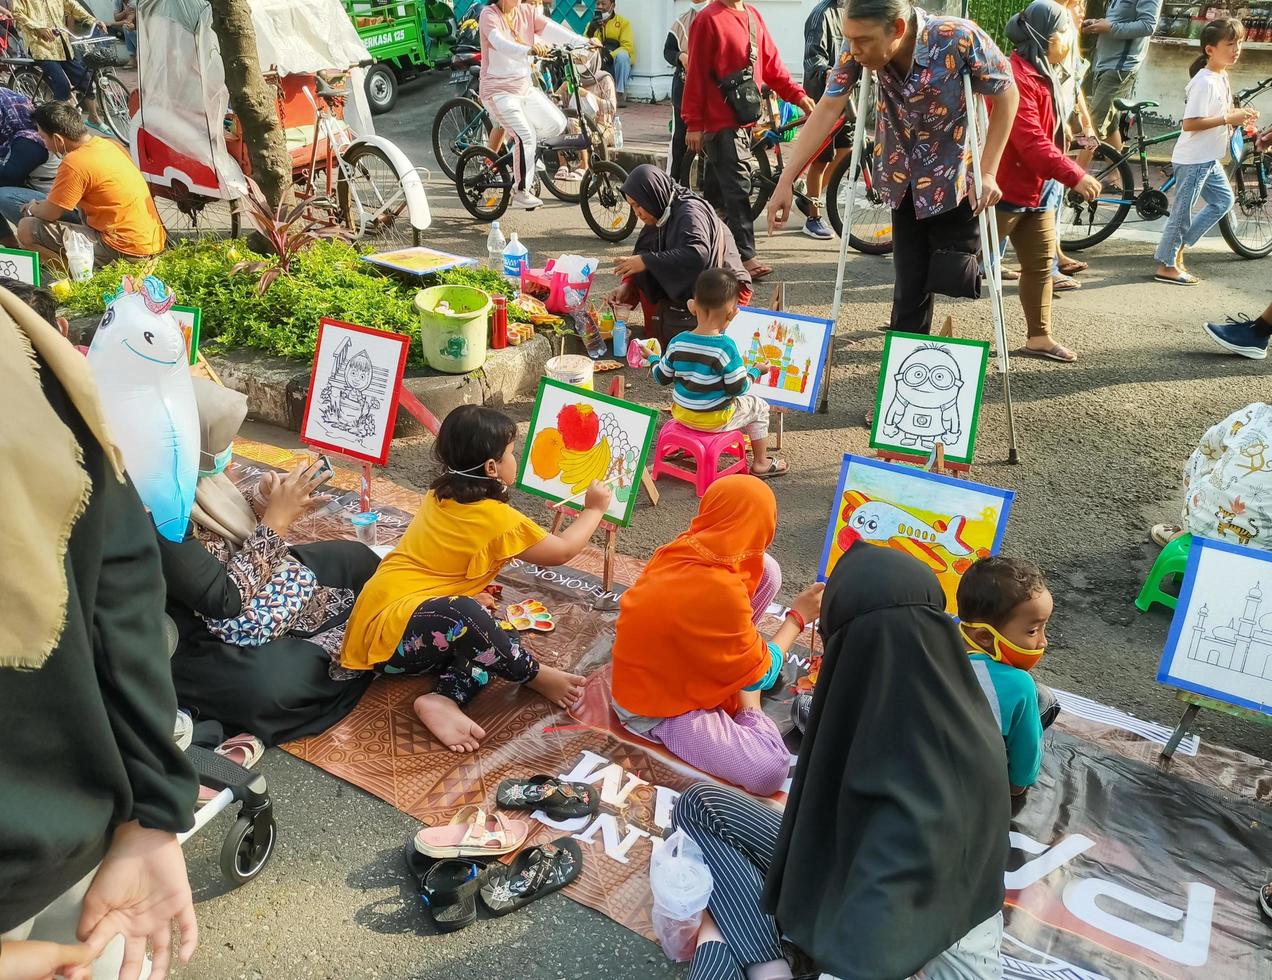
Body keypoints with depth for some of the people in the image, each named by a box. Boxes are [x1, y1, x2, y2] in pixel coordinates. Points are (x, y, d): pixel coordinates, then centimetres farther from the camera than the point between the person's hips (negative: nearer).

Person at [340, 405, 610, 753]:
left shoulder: (441, 496, 8)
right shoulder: (497, 519, -16)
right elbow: (561, 551, -1)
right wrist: (594, 509, 12)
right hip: (392, 636, -10)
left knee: (494, 635, 6)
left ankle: (444, 700, -15)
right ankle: (536, 677, -7)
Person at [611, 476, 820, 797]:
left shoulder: (681, 551, -10)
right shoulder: (720, 591, -33)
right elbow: (761, 675, -16)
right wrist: (798, 617, -5)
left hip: (674, 665, 8)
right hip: (658, 709, -8)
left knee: (766, 569, -1)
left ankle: (740, 690, 8)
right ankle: (748, 708, 4)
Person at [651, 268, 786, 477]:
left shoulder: (678, 342, -12)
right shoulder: (726, 347, -26)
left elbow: (661, 377, 0)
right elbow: (738, 389, -19)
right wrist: (755, 371, -1)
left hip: (681, 413, 5)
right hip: (715, 420, -5)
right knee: (759, 406, 18)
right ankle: (760, 463, 27)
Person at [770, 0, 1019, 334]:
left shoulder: (959, 38, -29)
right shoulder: (858, 47, -21)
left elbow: (1006, 95, -16)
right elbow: (828, 108, -17)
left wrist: (987, 172, -18)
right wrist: (785, 181, -20)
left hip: (953, 174, -2)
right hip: (903, 176, 3)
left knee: (949, 275, -2)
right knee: (909, 281, 1)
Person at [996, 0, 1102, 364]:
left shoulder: (1045, 74, 15)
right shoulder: (1017, 76, -20)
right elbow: (1030, 141, -26)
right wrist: (1075, 176, -25)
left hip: (1036, 190, 10)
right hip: (1005, 189, -10)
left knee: (1041, 264, 11)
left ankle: (1039, 337, 17)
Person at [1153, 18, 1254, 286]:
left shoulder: (1222, 77, 9)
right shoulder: (1204, 82, -19)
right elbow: (1189, 123, -26)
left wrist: (1239, 115, 4)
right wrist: (1228, 118, -24)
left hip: (1210, 158, 10)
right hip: (1192, 159, -10)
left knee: (1224, 200, 17)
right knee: (1182, 211, 0)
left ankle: (1176, 246, 20)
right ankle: (1166, 265, 11)